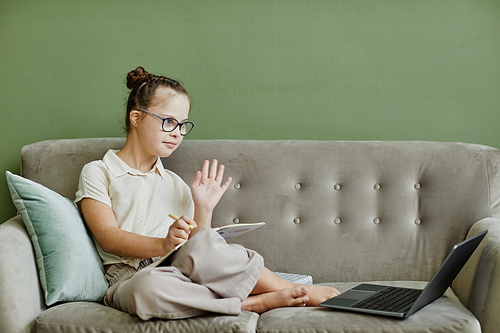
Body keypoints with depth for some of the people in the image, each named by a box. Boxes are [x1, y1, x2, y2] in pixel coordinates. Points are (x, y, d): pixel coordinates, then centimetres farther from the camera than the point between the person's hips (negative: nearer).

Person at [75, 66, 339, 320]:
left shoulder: (175, 184, 25)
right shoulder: (97, 173, 10)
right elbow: (108, 237, -6)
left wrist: (203, 211, 1)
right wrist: (163, 245, -23)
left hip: (181, 272, 3)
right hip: (129, 280, -3)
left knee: (202, 244, -34)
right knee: (147, 288, -41)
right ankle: (256, 303, -29)